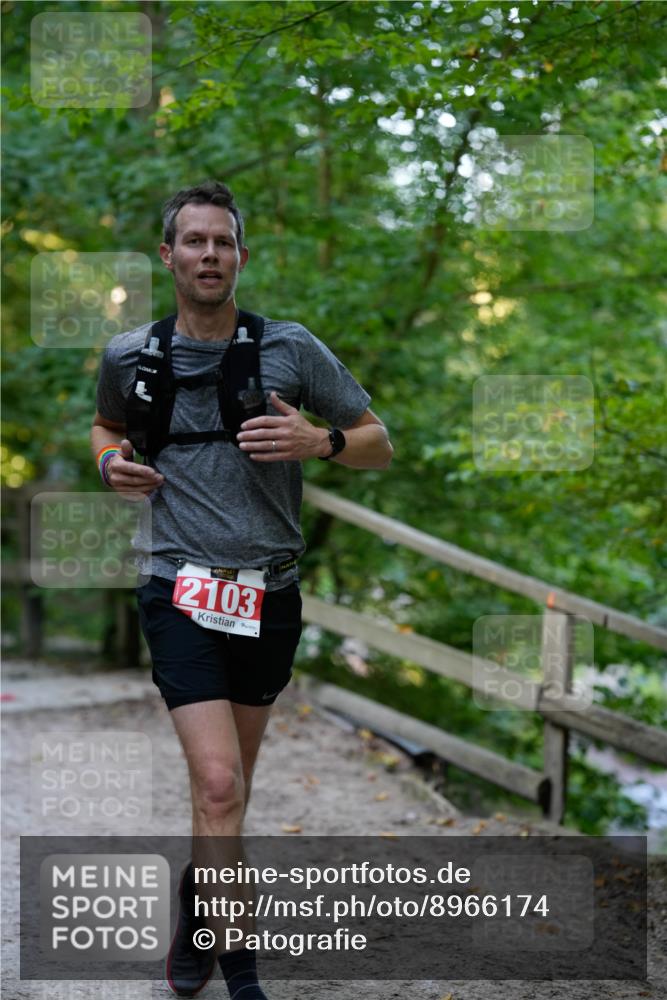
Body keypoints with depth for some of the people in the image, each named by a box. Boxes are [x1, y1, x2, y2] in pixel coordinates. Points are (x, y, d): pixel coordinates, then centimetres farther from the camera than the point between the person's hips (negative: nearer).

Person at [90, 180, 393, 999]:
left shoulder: (291, 347, -2)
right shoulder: (130, 355, 1)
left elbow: (378, 444, 4)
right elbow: (107, 425, 23)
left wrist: (319, 441, -17)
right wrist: (111, 461, 0)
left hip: (271, 593, 2)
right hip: (180, 589, -2)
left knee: (230, 777, 16)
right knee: (219, 784, -15)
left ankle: (195, 919, 41)